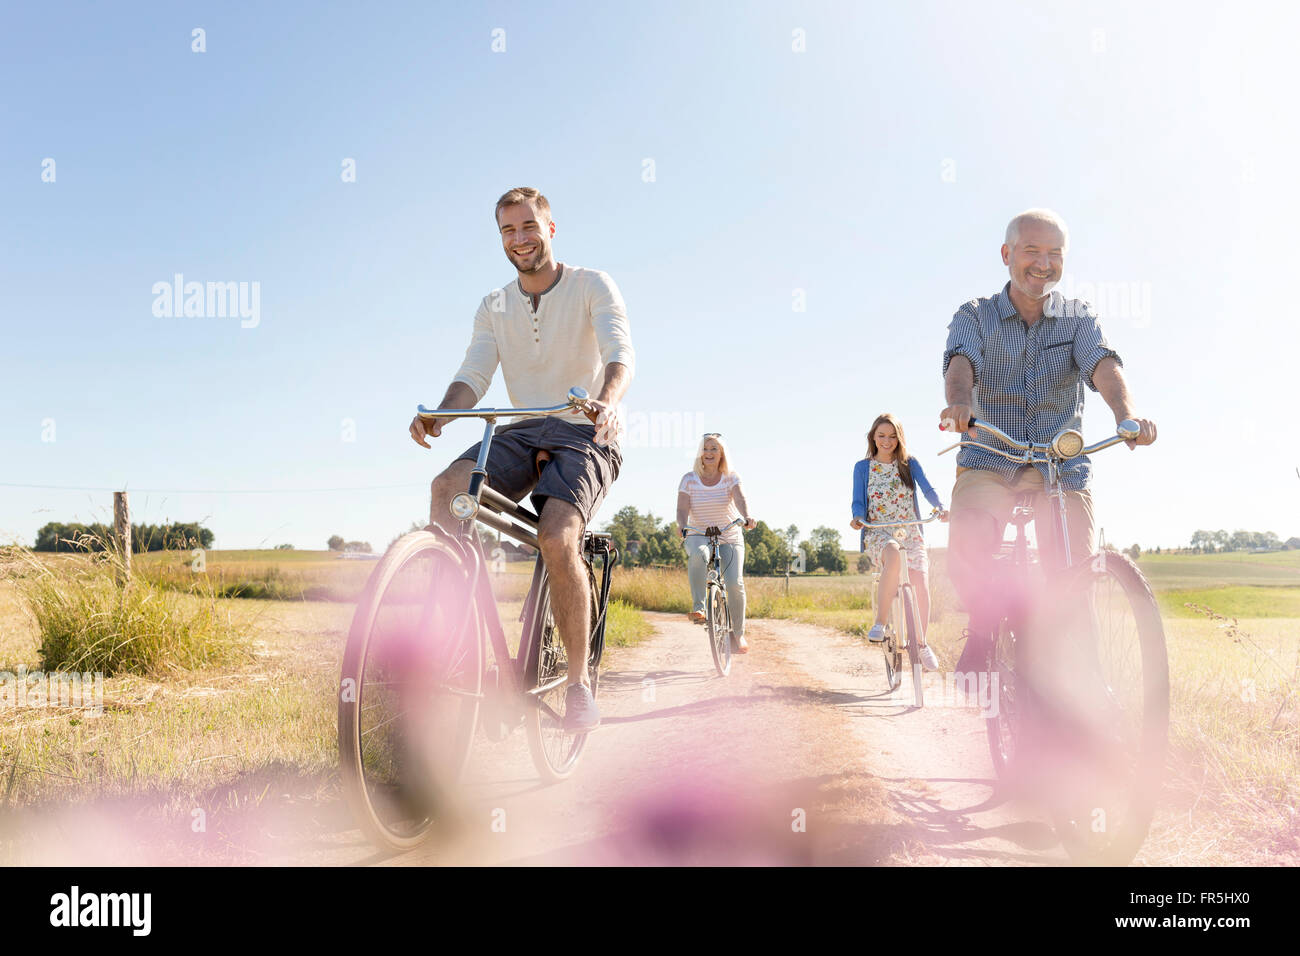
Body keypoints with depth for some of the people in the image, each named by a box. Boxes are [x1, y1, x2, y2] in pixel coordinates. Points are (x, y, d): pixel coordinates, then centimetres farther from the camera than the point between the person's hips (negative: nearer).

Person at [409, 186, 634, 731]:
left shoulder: (592, 286, -1)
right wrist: (439, 414, -23)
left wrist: (608, 400, -40)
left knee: (557, 538, -29)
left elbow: (621, 354, -16)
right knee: (448, 487, -25)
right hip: (524, 434, 4)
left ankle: (578, 681, -12)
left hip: (585, 435, -4)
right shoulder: (494, 308, 12)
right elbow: (473, 375, 0)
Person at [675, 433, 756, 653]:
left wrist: (747, 517, -43)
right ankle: (698, 606, -31)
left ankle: (739, 633, 4)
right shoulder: (689, 479, -3)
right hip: (699, 535, -1)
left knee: (735, 583, -14)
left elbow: (740, 499, -21)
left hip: (730, 537, 1)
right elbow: (682, 509, -12)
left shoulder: (731, 478, -3)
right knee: (697, 554, -38)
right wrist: (682, 527, -34)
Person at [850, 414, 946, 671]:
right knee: (893, 555, -39)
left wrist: (940, 508, -25)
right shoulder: (862, 467, 8)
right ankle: (880, 622, -27)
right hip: (878, 534, -2)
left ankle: (921, 643, 11)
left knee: (921, 587, -14)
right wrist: (858, 519, -23)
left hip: (910, 533, 2)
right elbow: (858, 502, 0)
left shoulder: (910, 464, 9)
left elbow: (928, 490, -4)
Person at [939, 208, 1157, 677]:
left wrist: (1125, 411, -35)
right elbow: (961, 361, -16)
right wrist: (958, 401, -41)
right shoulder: (976, 316, 5)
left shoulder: (1078, 317, 8)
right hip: (989, 462, -1)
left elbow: (1102, 363, -12)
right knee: (968, 543, -28)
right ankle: (985, 626, -1)